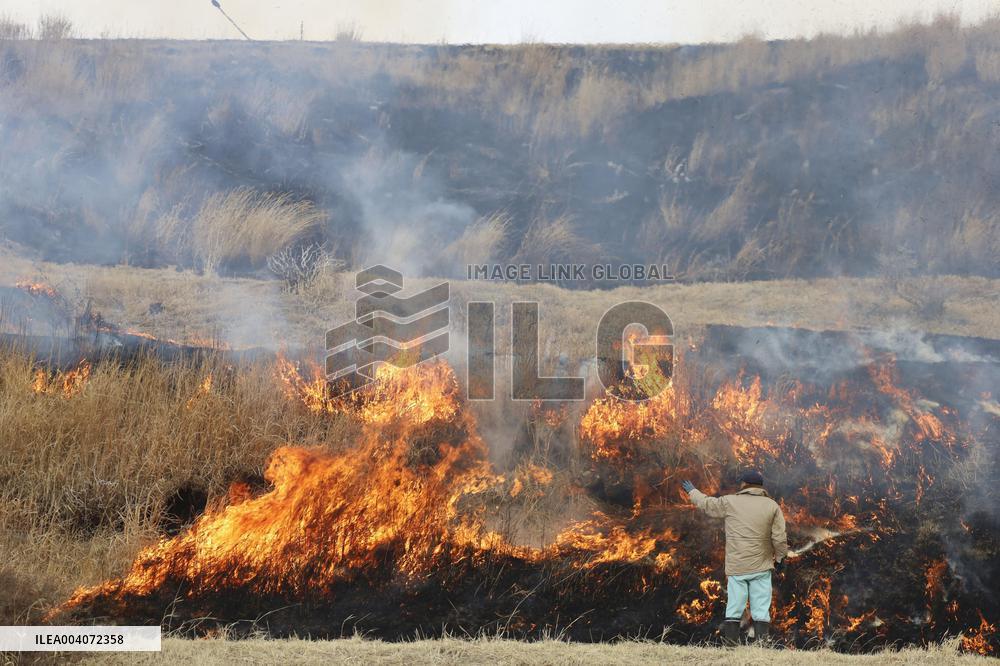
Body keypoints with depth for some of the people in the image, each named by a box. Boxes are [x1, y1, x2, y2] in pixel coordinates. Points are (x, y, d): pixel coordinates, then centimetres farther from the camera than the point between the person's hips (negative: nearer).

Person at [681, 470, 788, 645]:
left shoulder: (730, 502, 0)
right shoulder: (772, 506, 0)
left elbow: (706, 503, 15)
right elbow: (779, 538, -3)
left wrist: (692, 491, 34)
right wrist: (779, 558, 14)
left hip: (736, 566, 0)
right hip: (761, 566, 0)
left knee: (734, 609, 5)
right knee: (761, 610, 0)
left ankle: (731, 644, 3)